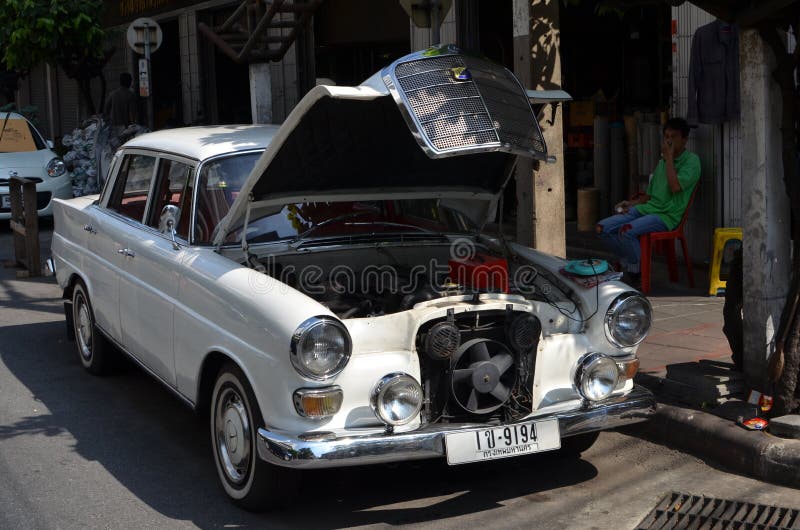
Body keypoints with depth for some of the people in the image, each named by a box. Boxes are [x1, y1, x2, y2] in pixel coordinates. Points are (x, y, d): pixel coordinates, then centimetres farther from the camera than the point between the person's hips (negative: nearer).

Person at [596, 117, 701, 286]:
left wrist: (669, 157, -11)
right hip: (647, 208, 8)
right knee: (602, 228, -10)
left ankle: (636, 272, -10)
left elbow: (676, 186, -19)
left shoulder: (691, 160, -2)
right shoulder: (662, 162, 22)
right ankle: (627, 263, 4)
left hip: (667, 215, -8)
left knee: (626, 230, -32)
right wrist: (632, 203, 9)